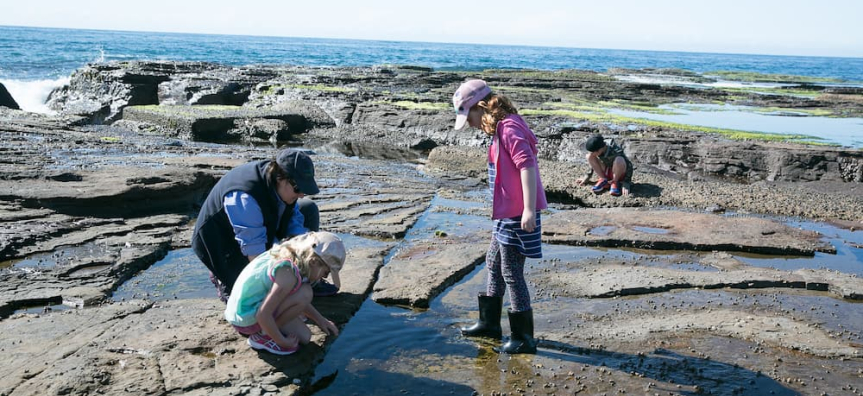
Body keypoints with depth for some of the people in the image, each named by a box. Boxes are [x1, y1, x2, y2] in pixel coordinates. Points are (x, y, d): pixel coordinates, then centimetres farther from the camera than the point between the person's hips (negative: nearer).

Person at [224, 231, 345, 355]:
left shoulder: (289, 255, 2)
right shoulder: (288, 273, -27)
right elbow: (263, 315, -28)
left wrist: (320, 320, 21)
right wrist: (282, 341, -15)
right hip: (246, 320, -9)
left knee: (304, 336, 6)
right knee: (305, 293, -23)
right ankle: (263, 335, -10)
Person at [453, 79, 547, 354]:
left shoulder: (509, 129, -18)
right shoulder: (500, 129, 13)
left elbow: (527, 166, -26)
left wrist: (529, 209, -30)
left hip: (518, 215, -11)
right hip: (507, 213, 11)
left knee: (512, 273, -2)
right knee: (494, 262, 21)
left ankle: (523, 338, 10)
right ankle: (490, 322, 37)